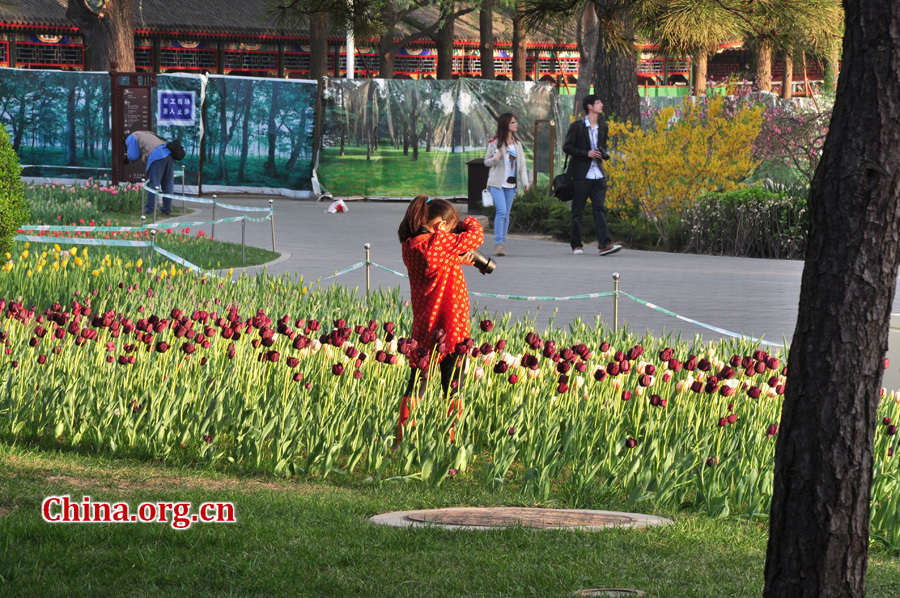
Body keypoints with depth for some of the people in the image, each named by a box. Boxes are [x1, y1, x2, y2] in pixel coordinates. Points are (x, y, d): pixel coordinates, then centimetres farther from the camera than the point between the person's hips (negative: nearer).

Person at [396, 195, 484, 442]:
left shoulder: (409, 246, 3)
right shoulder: (441, 242, -17)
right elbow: (476, 235, -4)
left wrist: (458, 260, 6)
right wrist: (470, 222, 14)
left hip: (423, 327, 6)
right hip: (450, 326, -6)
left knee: (416, 384, 13)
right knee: (452, 387, 3)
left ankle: (403, 439, 12)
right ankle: (452, 439, 6)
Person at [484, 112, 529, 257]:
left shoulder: (517, 143, 13)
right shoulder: (495, 143, -2)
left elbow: (522, 164, 13)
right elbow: (486, 162, 3)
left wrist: (525, 181, 3)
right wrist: (495, 158, -19)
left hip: (511, 185, 5)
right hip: (497, 183, -5)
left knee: (506, 215, 4)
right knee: (501, 211, -17)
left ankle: (502, 243, 9)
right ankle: (498, 243, -16)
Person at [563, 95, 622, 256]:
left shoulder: (603, 127, 13)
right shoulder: (577, 127, -4)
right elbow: (567, 147, -6)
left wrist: (604, 153, 4)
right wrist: (587, 153, -14)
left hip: (598, 175, 4)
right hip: (581, 175, -4)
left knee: (600, 209, -6)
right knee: (577, 211, 2)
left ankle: (605, 244, -14)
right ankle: (576, 245, 12)